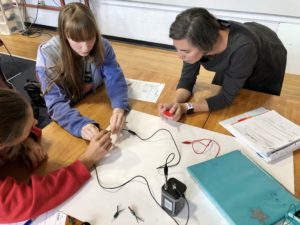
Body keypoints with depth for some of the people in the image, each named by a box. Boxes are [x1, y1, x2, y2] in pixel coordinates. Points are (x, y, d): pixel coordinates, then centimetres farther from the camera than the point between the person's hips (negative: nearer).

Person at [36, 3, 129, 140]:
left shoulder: (102, 46, -15)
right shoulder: (47, 55, -24)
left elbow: (115, 80, -19)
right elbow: (56, 104, -27)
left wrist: (119, 107, -40)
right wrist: (81, 125, -46)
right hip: (70, 116, -2)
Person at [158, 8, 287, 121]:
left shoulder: (242, 48, -48)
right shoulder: (193, 41, -34)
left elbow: (227, 97, -37)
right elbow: (187, 79, -22)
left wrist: (186, 107, -46)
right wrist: (176, 104, -42)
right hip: (229, 66, 4)